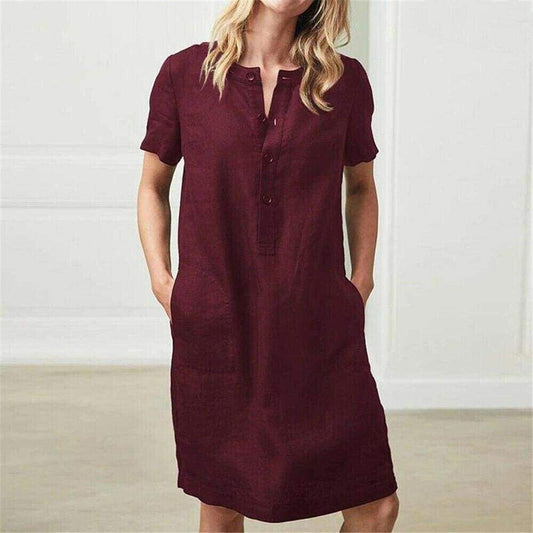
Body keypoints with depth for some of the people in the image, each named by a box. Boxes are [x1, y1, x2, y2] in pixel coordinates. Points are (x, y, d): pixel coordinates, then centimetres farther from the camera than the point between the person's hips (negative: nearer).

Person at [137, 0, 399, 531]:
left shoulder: (345, 80, 3)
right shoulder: (185, 74, 1)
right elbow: (153, 186, 12)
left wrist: (361, 279, 8)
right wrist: (161, 277, 1)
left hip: (319, 323, 1)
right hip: (215, 326, 0)